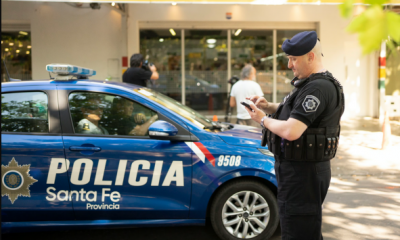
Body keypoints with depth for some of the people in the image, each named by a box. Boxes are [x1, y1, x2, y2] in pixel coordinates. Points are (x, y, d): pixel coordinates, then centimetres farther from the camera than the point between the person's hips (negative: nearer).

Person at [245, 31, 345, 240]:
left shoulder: (318, 87, -22)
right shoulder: (310, 83, 12)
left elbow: (290, 131, -29)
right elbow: (294, 112, 23)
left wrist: (263, 120, -12)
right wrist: (268, 106, 4)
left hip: (302, 173, -11)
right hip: (301, 169, 11)